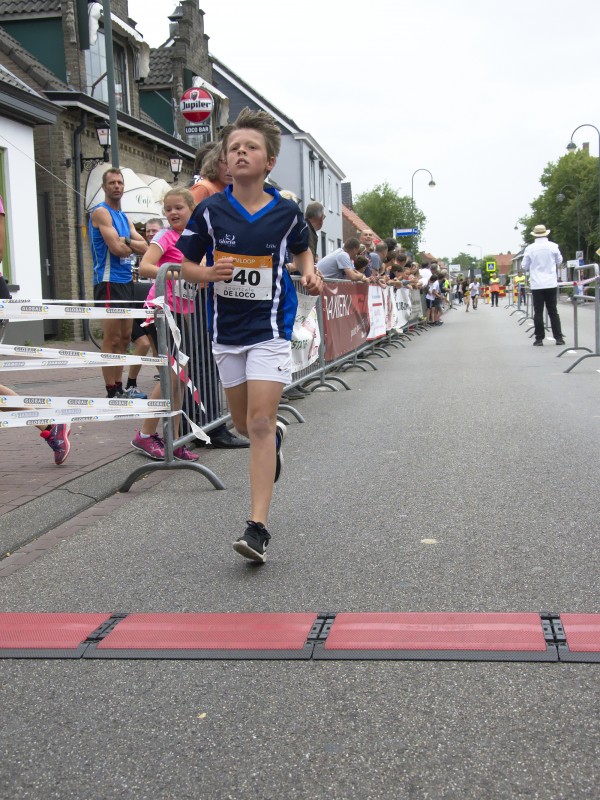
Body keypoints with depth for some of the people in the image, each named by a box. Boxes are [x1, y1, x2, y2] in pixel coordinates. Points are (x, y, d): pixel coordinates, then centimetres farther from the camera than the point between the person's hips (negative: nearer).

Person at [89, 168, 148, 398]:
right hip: (109, 281, -9)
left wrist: (126, 241, -10)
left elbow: (144, 247, 7)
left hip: (126, 281, 9)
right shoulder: (101, 212, -7)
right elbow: (117, 248, -18)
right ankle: (111, 392, -7)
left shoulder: (124, 217, 18)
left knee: (124, 337, 11)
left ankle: (119, 387, 17)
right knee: (112, 339, -9)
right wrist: (134, 245, 1)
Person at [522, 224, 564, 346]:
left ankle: (539, 338, 2)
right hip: (551, 284, 1)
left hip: (536, 284, -1)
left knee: (538, 312, 2)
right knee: (553, 311, 7)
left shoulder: (530, 248, -5)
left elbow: (525, 266, 4)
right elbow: (559, 261, 10)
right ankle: (558, 337, 7)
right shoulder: (553, 246, -3)